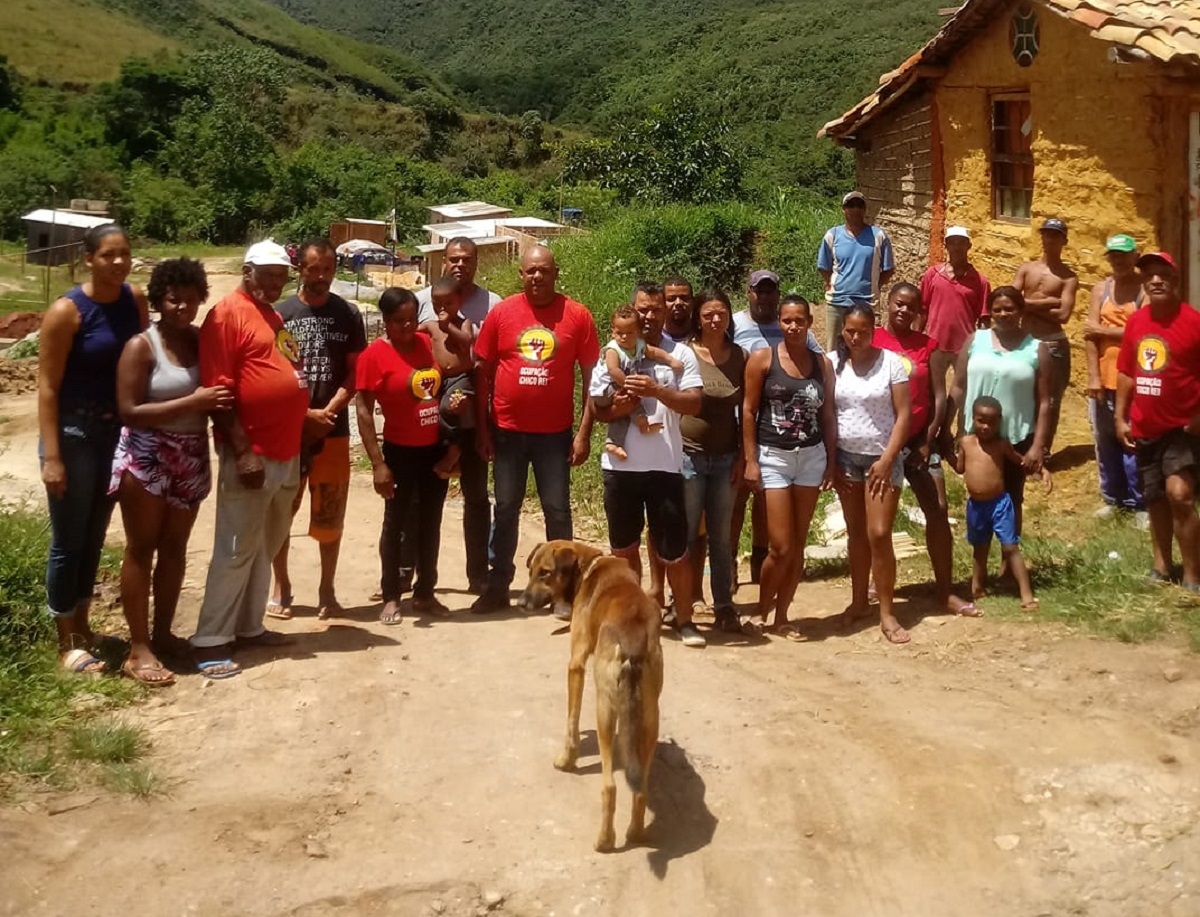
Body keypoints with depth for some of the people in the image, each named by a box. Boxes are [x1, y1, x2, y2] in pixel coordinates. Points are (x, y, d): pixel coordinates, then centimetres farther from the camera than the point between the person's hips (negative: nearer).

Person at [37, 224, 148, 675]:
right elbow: (47, 386, -14)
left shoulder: (136, 300, 1)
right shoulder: (67, 311, -15)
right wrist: (51, 456, -18)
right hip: (74, 434, -6)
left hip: (118, 432, 6)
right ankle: (67, 644, 14)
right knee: (68, 542, 3)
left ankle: (82, 629, 30)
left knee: (95, 537, 16)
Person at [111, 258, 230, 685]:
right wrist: (192, 402, -23)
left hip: (191, 459, 6)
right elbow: (129, 411, -19)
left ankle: (162, 633, 26)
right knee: (141, 550, 1)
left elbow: (216, 393, 16)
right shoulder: (141, 346, -12)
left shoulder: (201, 340, 4)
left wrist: (218, 402, -8)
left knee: (174, 549, 13)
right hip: (146, 458, -6)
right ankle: (138, 649, 5)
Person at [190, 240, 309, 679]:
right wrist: (242, 452, -20)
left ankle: (249, 626, 25)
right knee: (236, 550, -5)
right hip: (251, 454, -9)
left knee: (265, 546, 15)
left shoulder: (274, 316, 17)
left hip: (285, 453, 9)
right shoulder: (228, 314, -10)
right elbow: (218, 391, -16)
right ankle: (211, 641, 2)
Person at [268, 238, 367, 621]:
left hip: (333, 429, 1)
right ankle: (281, 588, 17)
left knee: (329, 514, 5)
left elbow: (355, 374, 2)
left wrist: (327, 413, -10)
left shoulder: (348, 314, 4)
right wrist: (305, 414, -10)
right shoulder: (279, 313, 0)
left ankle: (327, 589, 17)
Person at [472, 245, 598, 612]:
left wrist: (584, 433, -6)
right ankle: (498, 585, 21)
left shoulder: (577, 315, -4)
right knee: (505, 509, 11)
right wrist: (482, 428, 0)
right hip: (507, 430, 1)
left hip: (555, 432, -1)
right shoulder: (501, 313, -2)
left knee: (557, 510, 6)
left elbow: (590, 376, -1)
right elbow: (483, 372, 3)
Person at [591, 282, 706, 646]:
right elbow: (598, 408, 5)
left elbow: (694, 402, -9)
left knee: (675, 551, 0)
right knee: (624, 546, 14)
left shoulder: (680, 354, 1)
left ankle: (684, 620, 13)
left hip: (665, 464, -2)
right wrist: (619, 407, -16)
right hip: (620, 464, 2)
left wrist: (656, 390, -22)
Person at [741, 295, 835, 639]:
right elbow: (748, 411, -4)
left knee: (798, 545, 6)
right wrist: (750, 461, -8)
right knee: (781, 547, -7)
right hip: (773, 456, -3)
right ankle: (761, 610, 16)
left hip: (811, 456, 4)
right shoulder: (762, 359, -3)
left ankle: (781, 616, 18)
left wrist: (831, 463, 5)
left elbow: (828, 415, 9)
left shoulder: (823, 363, 6)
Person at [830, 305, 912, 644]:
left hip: (881, 457, -3)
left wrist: (887, 459, -13)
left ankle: (886, 613, -1)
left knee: (879, 534, -8)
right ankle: (859, 602, 23)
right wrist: (830, 460, -2)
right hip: (845, 457, 3)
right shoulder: (833, 363, 0)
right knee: (856, 533, 11)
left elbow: (903, 414, -8)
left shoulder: (890, 362, -7)